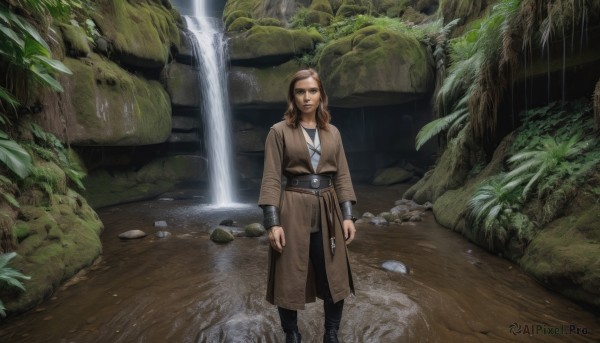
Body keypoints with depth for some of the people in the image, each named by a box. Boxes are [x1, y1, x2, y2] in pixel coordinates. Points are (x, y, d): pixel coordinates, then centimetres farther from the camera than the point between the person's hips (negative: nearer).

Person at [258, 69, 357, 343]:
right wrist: (273, 222, -14)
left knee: (335, 279, 9)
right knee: (289, 280, 7)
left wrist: (347, 215, 1)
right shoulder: (279, 131, -3)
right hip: (293, 210, -3)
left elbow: (342, 176, 9)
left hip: (327, 210, 4)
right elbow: (271, 179, -7)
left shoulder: (332, 133, 10)